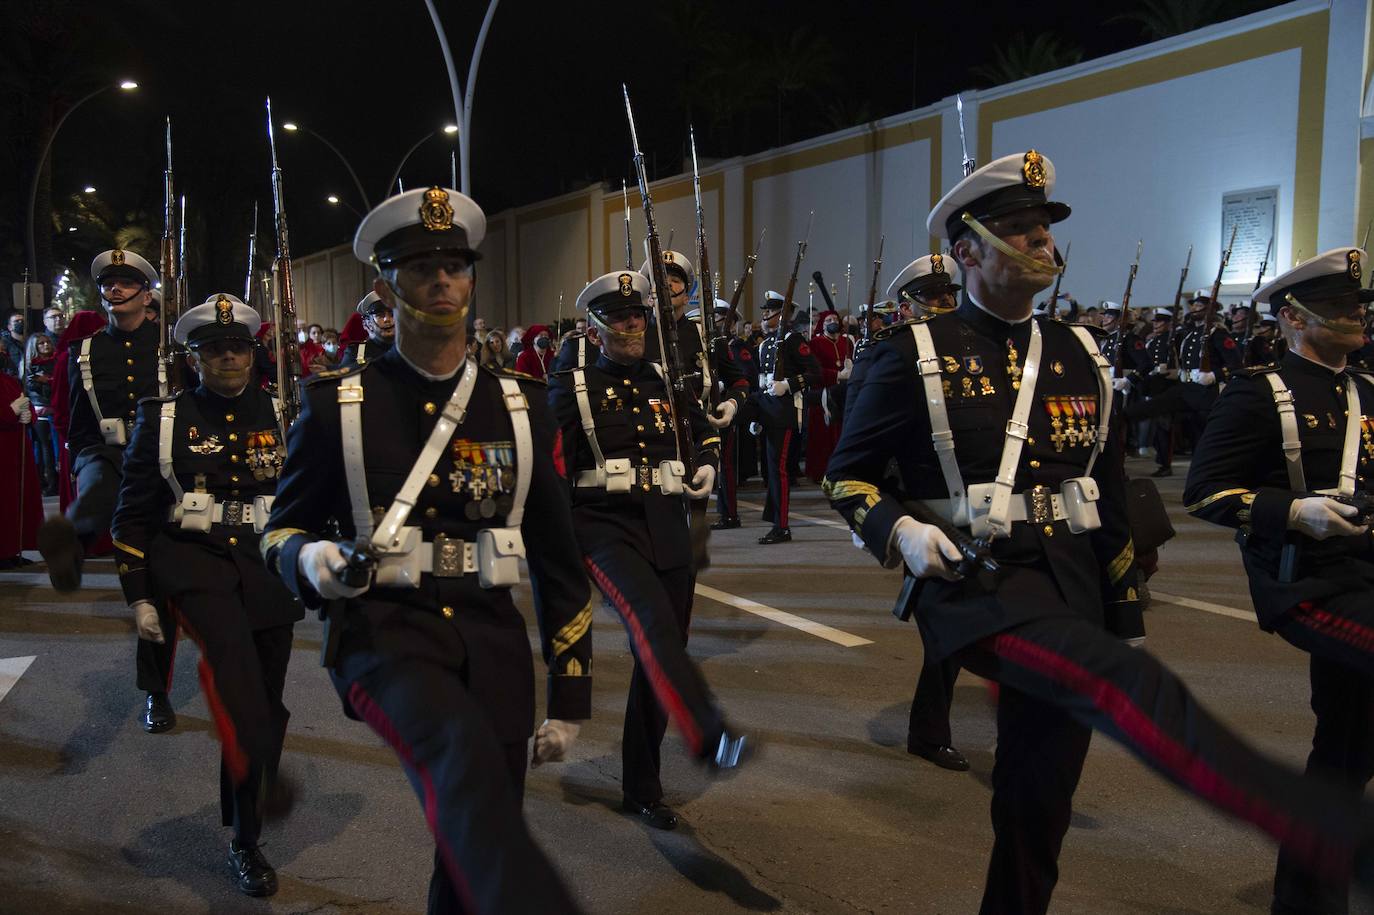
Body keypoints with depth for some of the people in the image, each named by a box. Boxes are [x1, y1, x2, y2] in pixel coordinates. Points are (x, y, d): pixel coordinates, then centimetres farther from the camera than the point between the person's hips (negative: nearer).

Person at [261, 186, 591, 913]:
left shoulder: (520, 406, 6)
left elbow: (556, 554, 9)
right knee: (467, 766, -34)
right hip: (383, 630, -3)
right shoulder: (336, 403, 0)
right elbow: (281, 529, 8)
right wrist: (311, 560, -19)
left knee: (475, 843, 10)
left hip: (492, 639, 4)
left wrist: (570, 695, 8)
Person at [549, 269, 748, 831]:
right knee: (653, 620, -33)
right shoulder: (573, 389, 2)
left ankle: (642, 789, 22)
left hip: (668, 529, 5)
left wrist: (708, 463, 11)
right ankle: (708, 738, -52)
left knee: (659, 657, 8)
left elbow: (705, 429, 32)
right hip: (605, 526, -5)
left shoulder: (667, 383, 15)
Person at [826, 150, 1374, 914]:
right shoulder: (917, 355, -3)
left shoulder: (1079, 356, 11)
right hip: (974, 583, -5)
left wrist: (1128, 619, 16)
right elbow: (847, 475, 2)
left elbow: (1110, 500, 16)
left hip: (1069, 584, 6)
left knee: (1039, 798, 11)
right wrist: (902, 531, -18)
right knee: (1130, 685, -31)